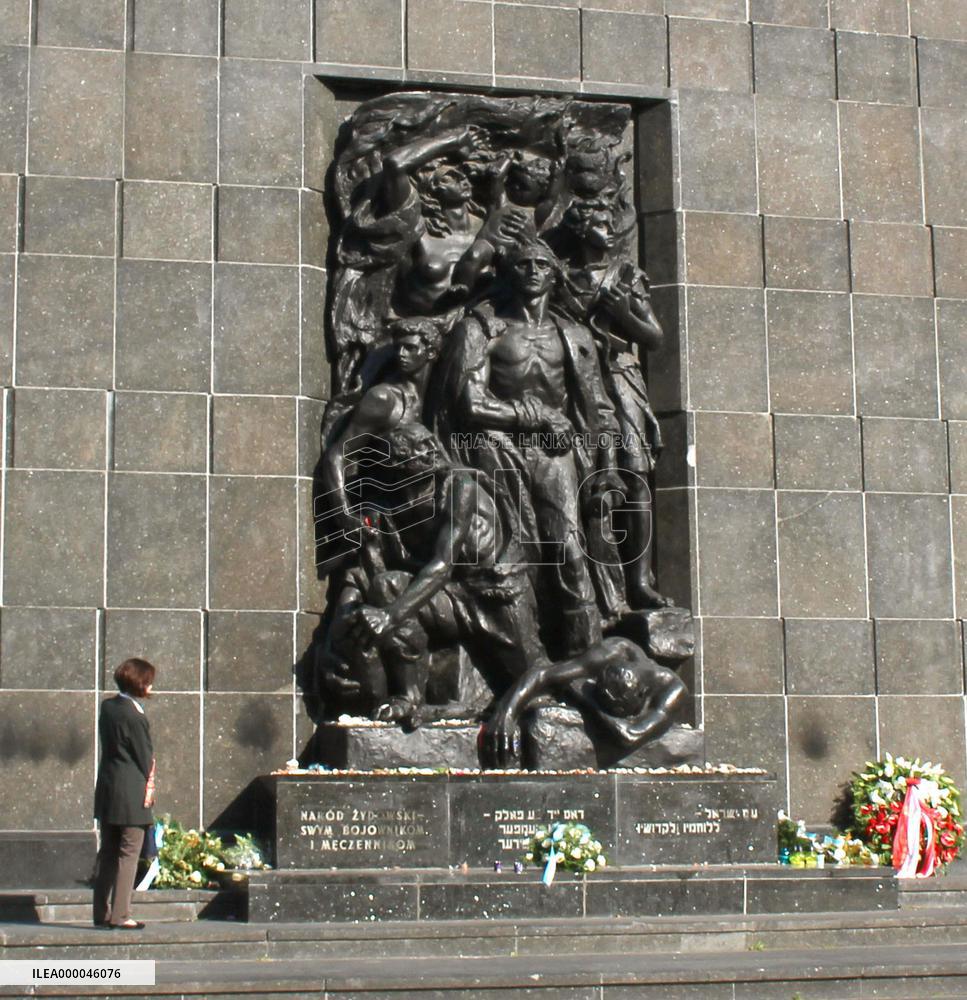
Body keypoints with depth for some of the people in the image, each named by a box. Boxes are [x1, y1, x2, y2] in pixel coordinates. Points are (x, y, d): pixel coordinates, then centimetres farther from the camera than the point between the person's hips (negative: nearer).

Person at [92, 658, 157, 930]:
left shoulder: (107, 708, 7)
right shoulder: (134, 716, -17)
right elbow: (145, 757, -12)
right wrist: (149, 786, 3)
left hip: (107, 791, 8)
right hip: (131, 794, -8)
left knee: (107, 853, 13)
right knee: (128, 854, -2)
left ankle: (102, 913, 17)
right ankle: (121, 915, -2)